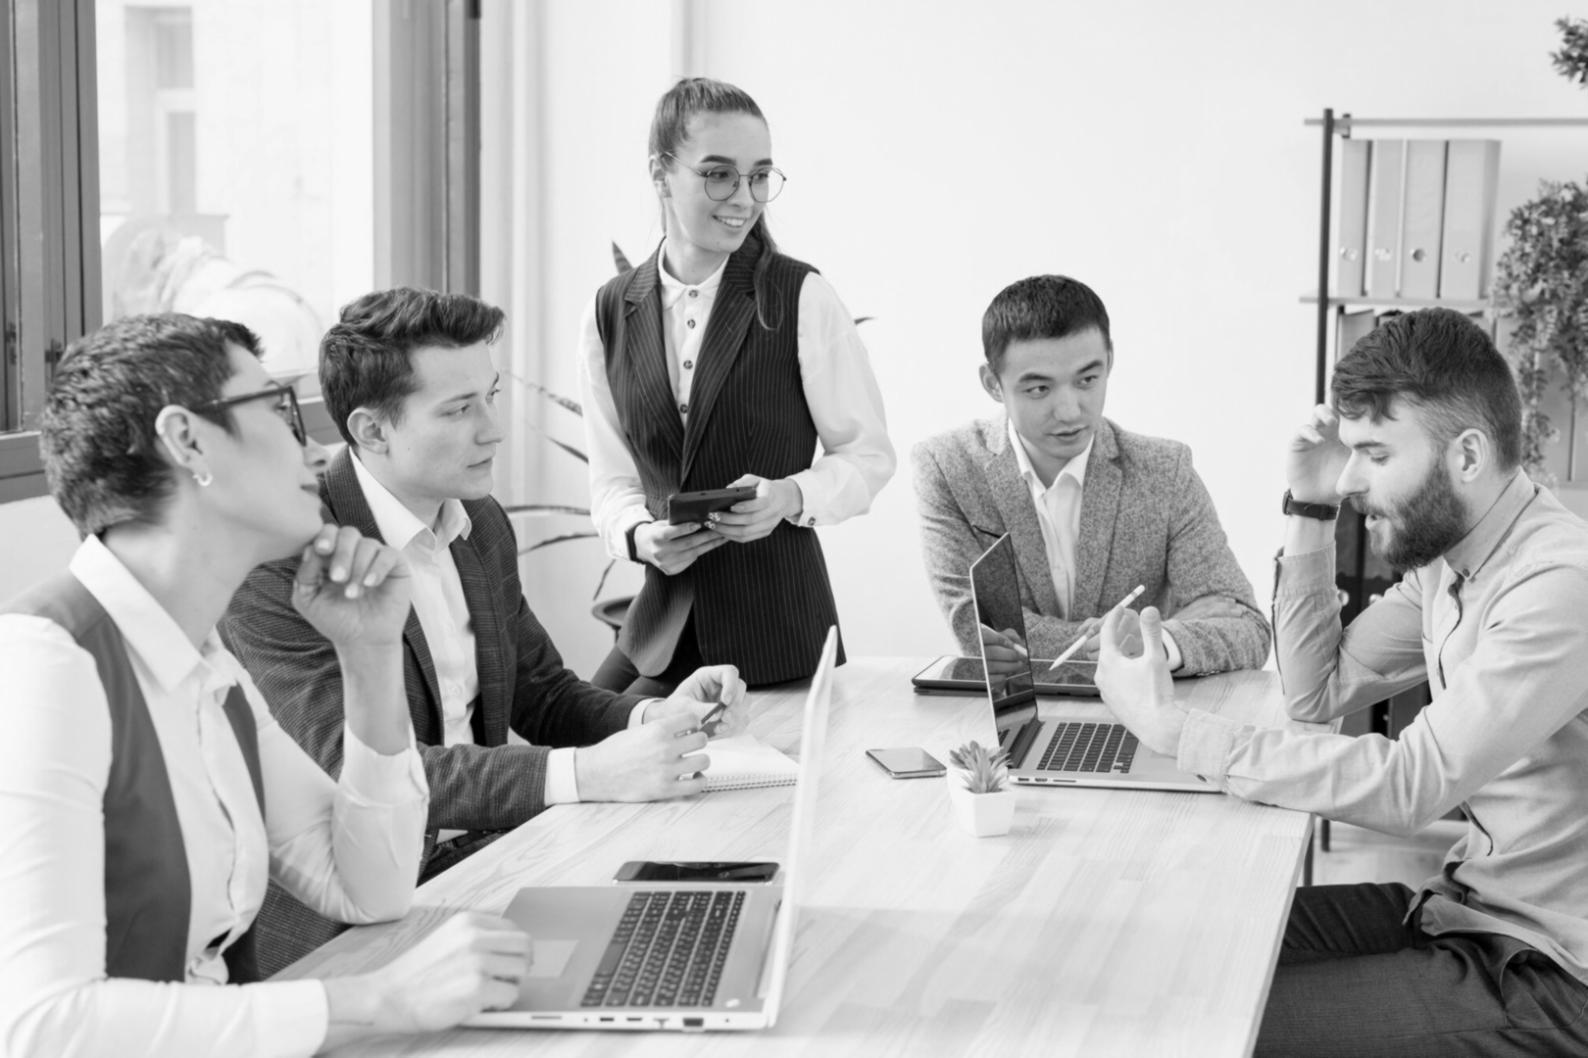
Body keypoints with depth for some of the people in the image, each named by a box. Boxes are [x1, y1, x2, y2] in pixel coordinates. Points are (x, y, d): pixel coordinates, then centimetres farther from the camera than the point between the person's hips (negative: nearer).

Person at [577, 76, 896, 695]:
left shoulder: (803, 300, -6)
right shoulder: (610, 314, 4)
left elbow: (868, 454, -1)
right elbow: (612, 476, 9)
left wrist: (790, 496, -19)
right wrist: (640, 535, -13)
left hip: (778, 631, -3)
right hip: (665, 621, 3)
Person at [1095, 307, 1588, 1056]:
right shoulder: (1446, 556, 5)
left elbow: (1409, 785, -29)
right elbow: (1318, 691, 12)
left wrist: (1174, 731, -26)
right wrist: (1310, 511, 2)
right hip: (1469, 907, 8)